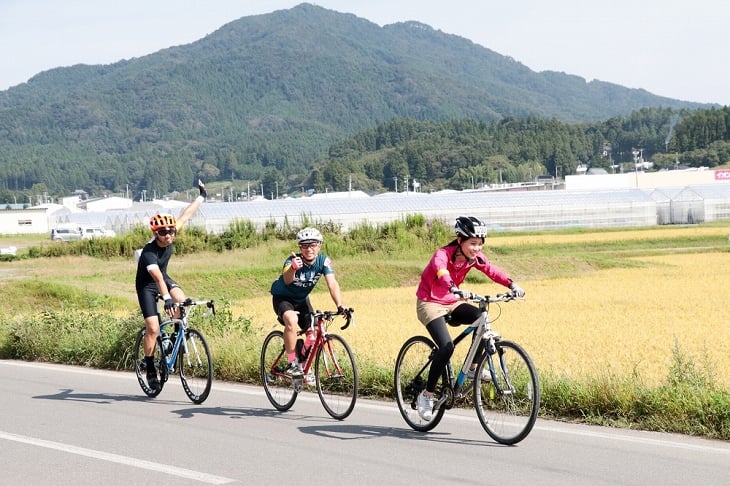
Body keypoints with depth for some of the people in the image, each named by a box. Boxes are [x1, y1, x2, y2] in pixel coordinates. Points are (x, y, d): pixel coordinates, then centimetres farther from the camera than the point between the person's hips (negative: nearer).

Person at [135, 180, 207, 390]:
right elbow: (157, 277, -48)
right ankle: (150, 368, 0)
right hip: (147, 286, -5)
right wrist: (166, 298, -61)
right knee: (153, 328, -15)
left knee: (182, 301, -27)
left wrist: (201, 196, 9)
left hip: (164, 279, 5)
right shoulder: (149, 253, -33)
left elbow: (185, 216, -1)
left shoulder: (170, 238, -15)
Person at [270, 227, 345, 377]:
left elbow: (332, 284, -31)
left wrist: (340, 305, -47)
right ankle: (292, 363, -23)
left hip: (302, 299, 5)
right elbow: (287, 280, -51)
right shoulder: (293, 260, -30)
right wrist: (293, 268, -73)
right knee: (292, 320, -34)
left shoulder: (323, 261, -20)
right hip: (282, 297, -5)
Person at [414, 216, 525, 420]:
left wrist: (512, 284, -37)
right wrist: (455, 289, -66)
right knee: (447, 347, -24)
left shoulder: (474, 257, -6)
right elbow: (441, 272, -46)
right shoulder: (442, 255, -25)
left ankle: (473, 368, -4)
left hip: (451, 303, 6)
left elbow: (492, 270, -18)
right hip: (430, 304, -6)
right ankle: (426, 395, -10)